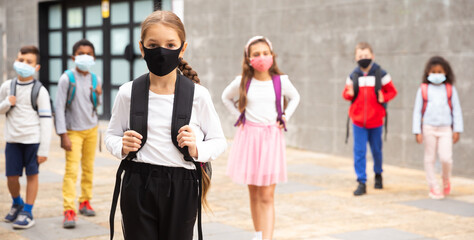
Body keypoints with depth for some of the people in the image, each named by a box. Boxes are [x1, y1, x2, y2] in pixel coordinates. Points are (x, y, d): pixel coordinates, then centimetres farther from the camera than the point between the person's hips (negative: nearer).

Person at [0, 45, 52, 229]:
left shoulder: (40, 91, -4)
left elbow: (46, 121, -5)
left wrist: (44, 149, -9)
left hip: (33, 139, -3)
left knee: (32, 175, 2)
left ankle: (27, 212, 15)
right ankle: (17, 203, 34)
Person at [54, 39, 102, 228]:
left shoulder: (95, 79, 4)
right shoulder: (67, 78, -10)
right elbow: (59, 107, -11)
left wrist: (98, 96, -8)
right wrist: (63, 135, -16)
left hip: (91, 129, 5)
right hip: (73, 131, -5)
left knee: (88, 168, 12)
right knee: (72, 170, -11)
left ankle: (85, 202, 26)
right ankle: (69, 211, -13)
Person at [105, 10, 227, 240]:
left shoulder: (198, 95, -3)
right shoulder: (128, 93, 0)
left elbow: (219, 141, 6)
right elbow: (111, 135, 12)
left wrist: (197, 150, -14)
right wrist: (122, 147, -9)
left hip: (181, 188, 0)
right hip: (138, 185, 0)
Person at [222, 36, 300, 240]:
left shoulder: (281, 81, -1)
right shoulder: (242, 82, -1)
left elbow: (295, 97, 20)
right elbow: (226, 97, 19)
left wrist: (285, 116, 7)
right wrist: (238, 115, 8)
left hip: (271, 137, -1)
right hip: (248, 136, 1)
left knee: (267, 196, -8)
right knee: (254, 193, 11)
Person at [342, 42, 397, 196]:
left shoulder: (381, 74, -2)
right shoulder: (353, 76, 3)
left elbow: (392, 91, 4)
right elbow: (346, 93, 11)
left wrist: (384, 98, -16)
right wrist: (349, 94, -12)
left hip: (376, 120, -1)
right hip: (358, 120, 1)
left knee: (376, 150, 12)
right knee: (359, 151, -4)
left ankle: (378, 175, 37)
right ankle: (361, 183, 0)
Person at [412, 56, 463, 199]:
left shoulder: (450, 90, 3)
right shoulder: (423, 90, 1)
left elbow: (456, 110, 7)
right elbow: (417, 111, 4)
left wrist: (457, 130, 2)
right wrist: (417, 131, 0)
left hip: (445, 129, 0)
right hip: (429, 128, 0)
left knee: (446, 158, -11)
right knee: (430, 159, 5)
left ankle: (446, 180, 19)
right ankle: (433, 187, 17)